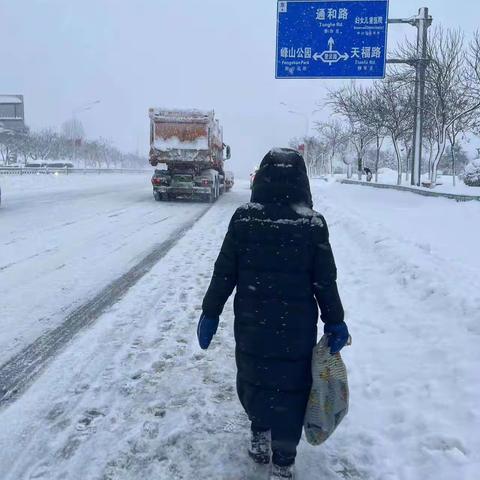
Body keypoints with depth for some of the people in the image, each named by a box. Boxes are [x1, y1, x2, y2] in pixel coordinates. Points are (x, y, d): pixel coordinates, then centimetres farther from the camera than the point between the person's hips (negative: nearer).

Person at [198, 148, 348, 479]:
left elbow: (224, 273, -4)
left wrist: (211, 313, 6)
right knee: (290, 389, 11)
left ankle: (260, 437, 36)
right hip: (297, 328, -1)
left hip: (252, 324, 1)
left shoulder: (244, 218, -7)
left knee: (253, 378, 23)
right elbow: (325, 280, -6)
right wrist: (334, 322, 5)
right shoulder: (313, 223, -10)